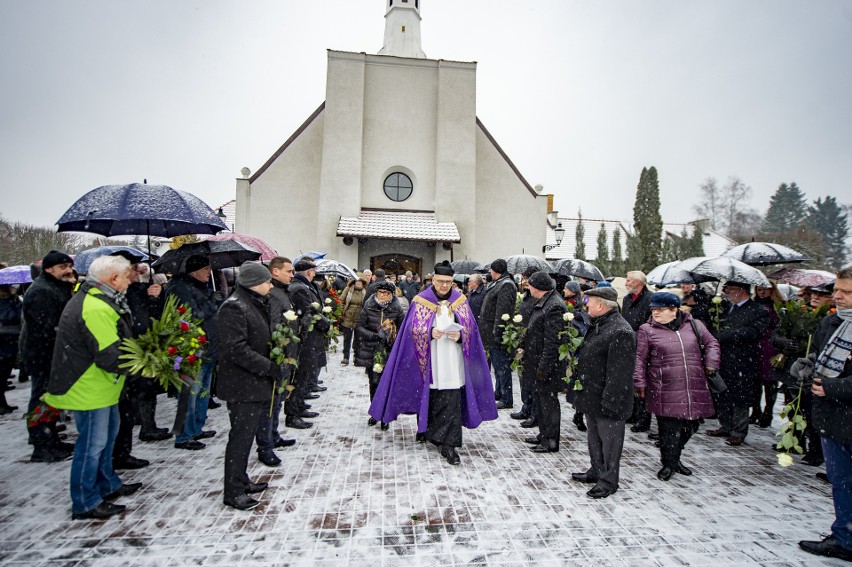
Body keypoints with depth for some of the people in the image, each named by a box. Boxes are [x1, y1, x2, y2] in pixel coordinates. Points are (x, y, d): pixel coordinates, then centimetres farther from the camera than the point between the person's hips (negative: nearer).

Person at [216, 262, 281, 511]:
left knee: (247, 434, 18)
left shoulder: (255, 304, 14)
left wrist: (272, 365, 10)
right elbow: (236, 350, -25)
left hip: (256, 383, 10)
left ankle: (241, 481, 32)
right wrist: (269, 367, -21)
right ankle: (233, 492, 14)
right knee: (241, 436, 0)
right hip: (242, 386, -10)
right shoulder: (233, 308, -18)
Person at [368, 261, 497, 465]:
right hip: (428, 360, -1)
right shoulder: (421, 300, 1)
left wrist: (459, 335, -14)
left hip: (452, 362, 1)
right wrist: (430, 333, -21)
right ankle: (427, 430, 34)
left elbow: (470, 328, 6)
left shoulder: (460, 301, 7)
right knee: (429, 398, 10)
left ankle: (448, 444, 0)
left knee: (452, 401, -4)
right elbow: (413, 329, -3)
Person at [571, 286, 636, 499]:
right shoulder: (597, 325, 10)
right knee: (594, 437, 22)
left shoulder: (621, 332, -24)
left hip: (607, 400, -10)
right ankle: (597, 471, 38)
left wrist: (610, 401, -24)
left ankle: (608, 481, 21)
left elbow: (619, 372, -25)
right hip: (592, 396, 10)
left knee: (609, 439, 7)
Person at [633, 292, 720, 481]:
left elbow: (711, 343, 19)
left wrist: (710, 364, 5)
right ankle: (669, 463, 22)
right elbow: (639, 359, 0)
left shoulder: (694, 325, 7)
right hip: (665, 392, -4)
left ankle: (674, 458, 36)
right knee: (669, 429, -2)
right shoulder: (647, 330, -2)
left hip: (694, 390, 4)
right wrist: (640, 383, -2)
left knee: (690, 426, 13)